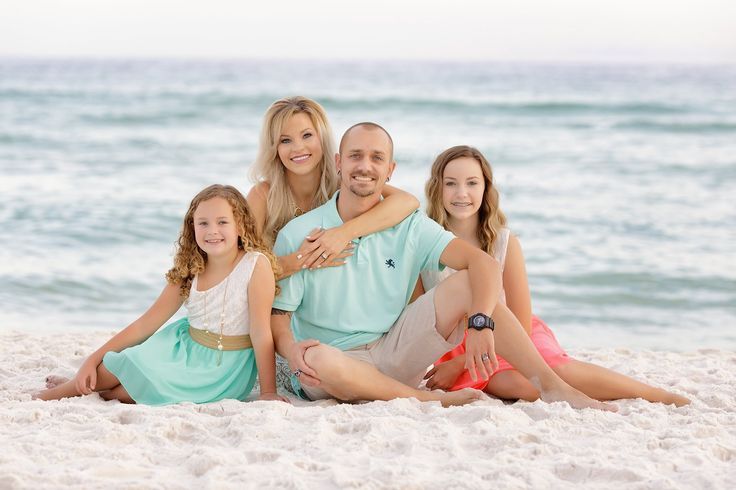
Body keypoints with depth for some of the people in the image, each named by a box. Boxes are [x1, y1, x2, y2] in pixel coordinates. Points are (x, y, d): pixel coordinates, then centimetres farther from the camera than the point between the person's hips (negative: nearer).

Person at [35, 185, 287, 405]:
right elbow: (145, 324, 3)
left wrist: (268, 391, -15)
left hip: (224, 369, -5)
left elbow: (261, 333, -16)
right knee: (105, 370, -11)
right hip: (185, 347, 5)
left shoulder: (256, 265, -17)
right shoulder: (189, 272, 0)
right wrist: (94, 359, 0)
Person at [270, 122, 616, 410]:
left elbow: (485, 264, -10)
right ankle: (431, 400, -22)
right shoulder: (298, 235, -5)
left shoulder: (408, 226, 2)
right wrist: (291, 349, -31)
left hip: (393, 352, 3)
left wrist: (480, 323, -29)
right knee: (316, 360, -42)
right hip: (339, 363, -3)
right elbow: (276, 316, -7)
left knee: (469, 283, -13)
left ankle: (550, 385, -20)